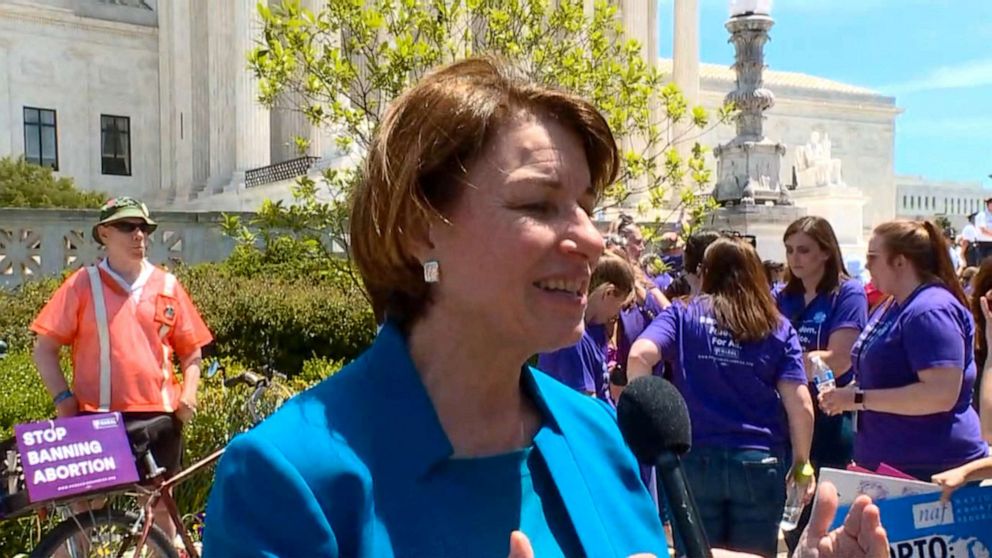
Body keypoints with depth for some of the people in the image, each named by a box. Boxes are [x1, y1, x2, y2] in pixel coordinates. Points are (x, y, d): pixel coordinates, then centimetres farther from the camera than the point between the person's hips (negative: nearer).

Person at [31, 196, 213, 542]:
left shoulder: (167, 286, 8)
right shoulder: (82, 284, 2)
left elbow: (191, 349, 13)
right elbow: (44, 348, 2)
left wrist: (188, 393, -2)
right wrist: (62, 397, -9)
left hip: (158, 415, 2)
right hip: (97, 417, -2)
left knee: (160, 504, 11)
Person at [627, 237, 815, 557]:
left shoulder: (683, 314, 3)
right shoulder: (778, 328, 5)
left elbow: (639, 355, -14)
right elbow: (800, 404, -1)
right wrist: (801, 461, 10)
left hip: (696, 459, 0)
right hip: (759, 461, 1)